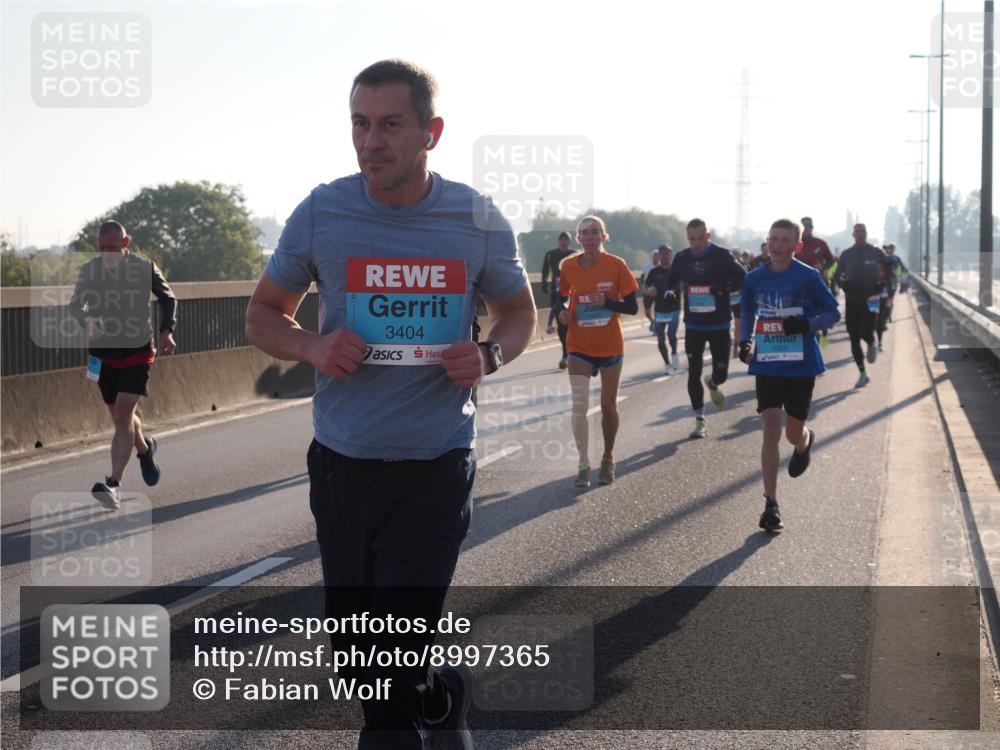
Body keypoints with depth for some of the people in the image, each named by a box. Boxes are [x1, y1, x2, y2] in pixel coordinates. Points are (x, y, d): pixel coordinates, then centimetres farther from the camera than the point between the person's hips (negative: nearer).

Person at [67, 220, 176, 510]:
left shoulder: (144, 267, -5)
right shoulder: (89, 270, -2)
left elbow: (168, 299, 8)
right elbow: (75, 305, -5)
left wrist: (166, 331, -7)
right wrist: (87, 322, -28)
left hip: (137, 352, -3)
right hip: (102, 353, 3)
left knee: (122, 414, -16)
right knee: (119, 416, 16)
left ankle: (114, 485, -23)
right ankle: (145, 449, 48)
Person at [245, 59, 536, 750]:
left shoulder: (478, 220, -3)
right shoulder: (321, 214, -3)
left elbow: (519, 312, 12)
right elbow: (264, 315, 9)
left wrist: (489, 356, -10)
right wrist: (312, 347, -13)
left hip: (437, 466, -2)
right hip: (343, 464, 2)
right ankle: (446, 694, 39)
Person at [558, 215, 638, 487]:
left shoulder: (616, 265, -10)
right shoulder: (568, 266, -4)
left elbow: (632, 306, -9)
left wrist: (605, 302, -24)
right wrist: (564, 311, -10)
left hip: (610, 347, -1)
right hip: (579, 347, 1)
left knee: (608, 406, 11)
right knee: (579, 405, -11)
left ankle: (608, 460, 29)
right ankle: (584, 465, -2)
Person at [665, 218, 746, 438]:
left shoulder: (722, 256, -9)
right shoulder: (682, 258, 0)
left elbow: (743, 278, -3)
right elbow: (670, 281, 12)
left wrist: (724, 286, -21)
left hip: (719, 325, -2)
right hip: (693, 325, 2)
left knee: (721, 373, 3)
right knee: (694, 373, 0)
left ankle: (713, 384, 42)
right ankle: (700, 420, 12)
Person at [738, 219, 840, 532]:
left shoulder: (808, 277, -6)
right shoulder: (754, 279, 4)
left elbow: (833, 313, -1)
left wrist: (807, 324, -19)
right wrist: (744, 342, 2)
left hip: (801, 365, -2)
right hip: (767, 365, 2)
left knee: (793, 433, 8)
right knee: (771, 429, -9)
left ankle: (805, 442, 49)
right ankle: (771, 506, -8)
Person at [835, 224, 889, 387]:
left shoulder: (875, 253, 0)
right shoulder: (846, 255, 4)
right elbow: (838, 276, 9)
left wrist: (881, 287, -5)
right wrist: (845, 285, -11)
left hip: (871, 300, -2)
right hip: (852, 300, 2)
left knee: (866, 332, -19)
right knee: (854, 339, 2)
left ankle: (871, 345, 20)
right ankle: (862, 374, 14)